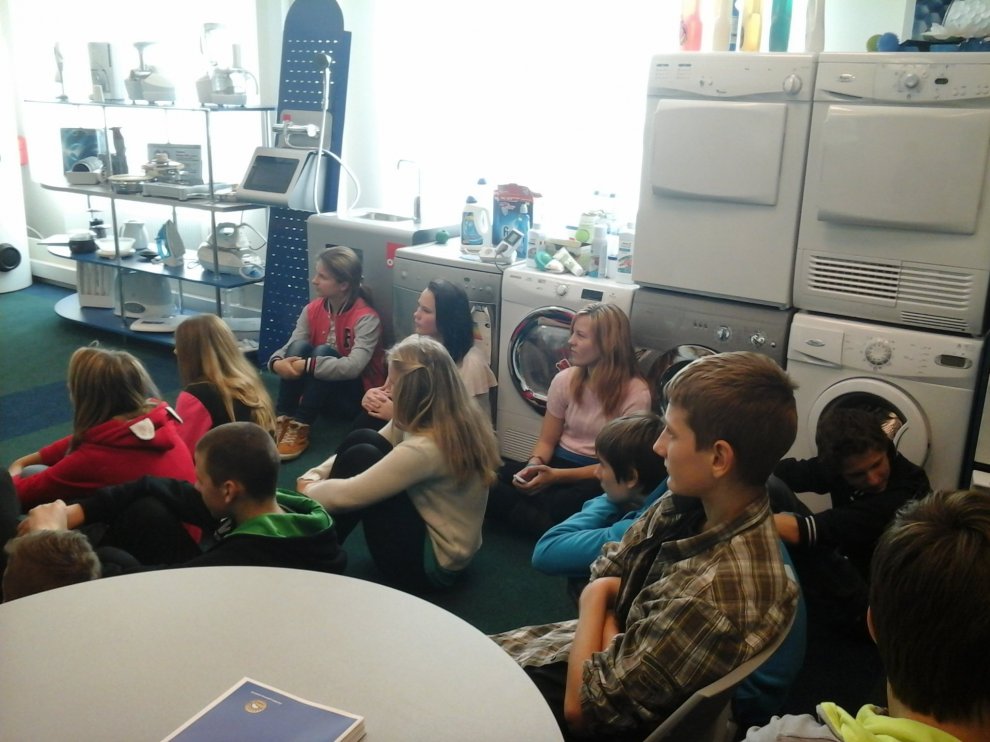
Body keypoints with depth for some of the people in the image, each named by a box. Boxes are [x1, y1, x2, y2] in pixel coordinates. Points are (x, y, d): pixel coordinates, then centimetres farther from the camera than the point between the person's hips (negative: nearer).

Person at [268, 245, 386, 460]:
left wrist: (306, 365, -37)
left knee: (323, 352, -30)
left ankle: (300, 428, -30)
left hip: (356, 396, -5)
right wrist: (277, 362, -31)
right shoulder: (312, 310, -2)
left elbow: (353, 367, -33)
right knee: (299, 347, -22)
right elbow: (288, 348, -8)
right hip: (318, 391, 5)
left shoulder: (366, 318, -20)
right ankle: (282, 420, -25)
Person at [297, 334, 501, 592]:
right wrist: (314, 476, -5)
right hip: (431, 528, 9)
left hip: (432, 562, -9)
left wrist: (307, 490, -3)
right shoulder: (457, 419, -3)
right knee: (361, 440, -2)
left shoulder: (426, 448, -31)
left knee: (360, 457, -17)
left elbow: (347, 494, -24)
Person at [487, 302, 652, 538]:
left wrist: (557, 476, -24)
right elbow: (547, 441, 9)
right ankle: (557, 533, -16)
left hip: (600, 477, -4)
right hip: (561, 461, 4)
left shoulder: (635, 393, -13)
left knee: (562, 504, -39)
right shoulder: (565, 380, 0)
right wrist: (535, 464, -16)